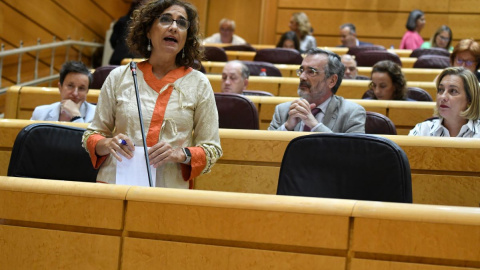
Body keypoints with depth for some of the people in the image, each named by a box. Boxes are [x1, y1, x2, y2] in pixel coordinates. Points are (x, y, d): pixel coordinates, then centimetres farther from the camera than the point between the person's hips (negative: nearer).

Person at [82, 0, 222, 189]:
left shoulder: (199, 84, 7)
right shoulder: (119, 77, 10)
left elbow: (211, 150, 8)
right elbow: (92, 136, 15)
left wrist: (181, 154, -11)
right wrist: (108, 144, -6)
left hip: (171, 188, -1)